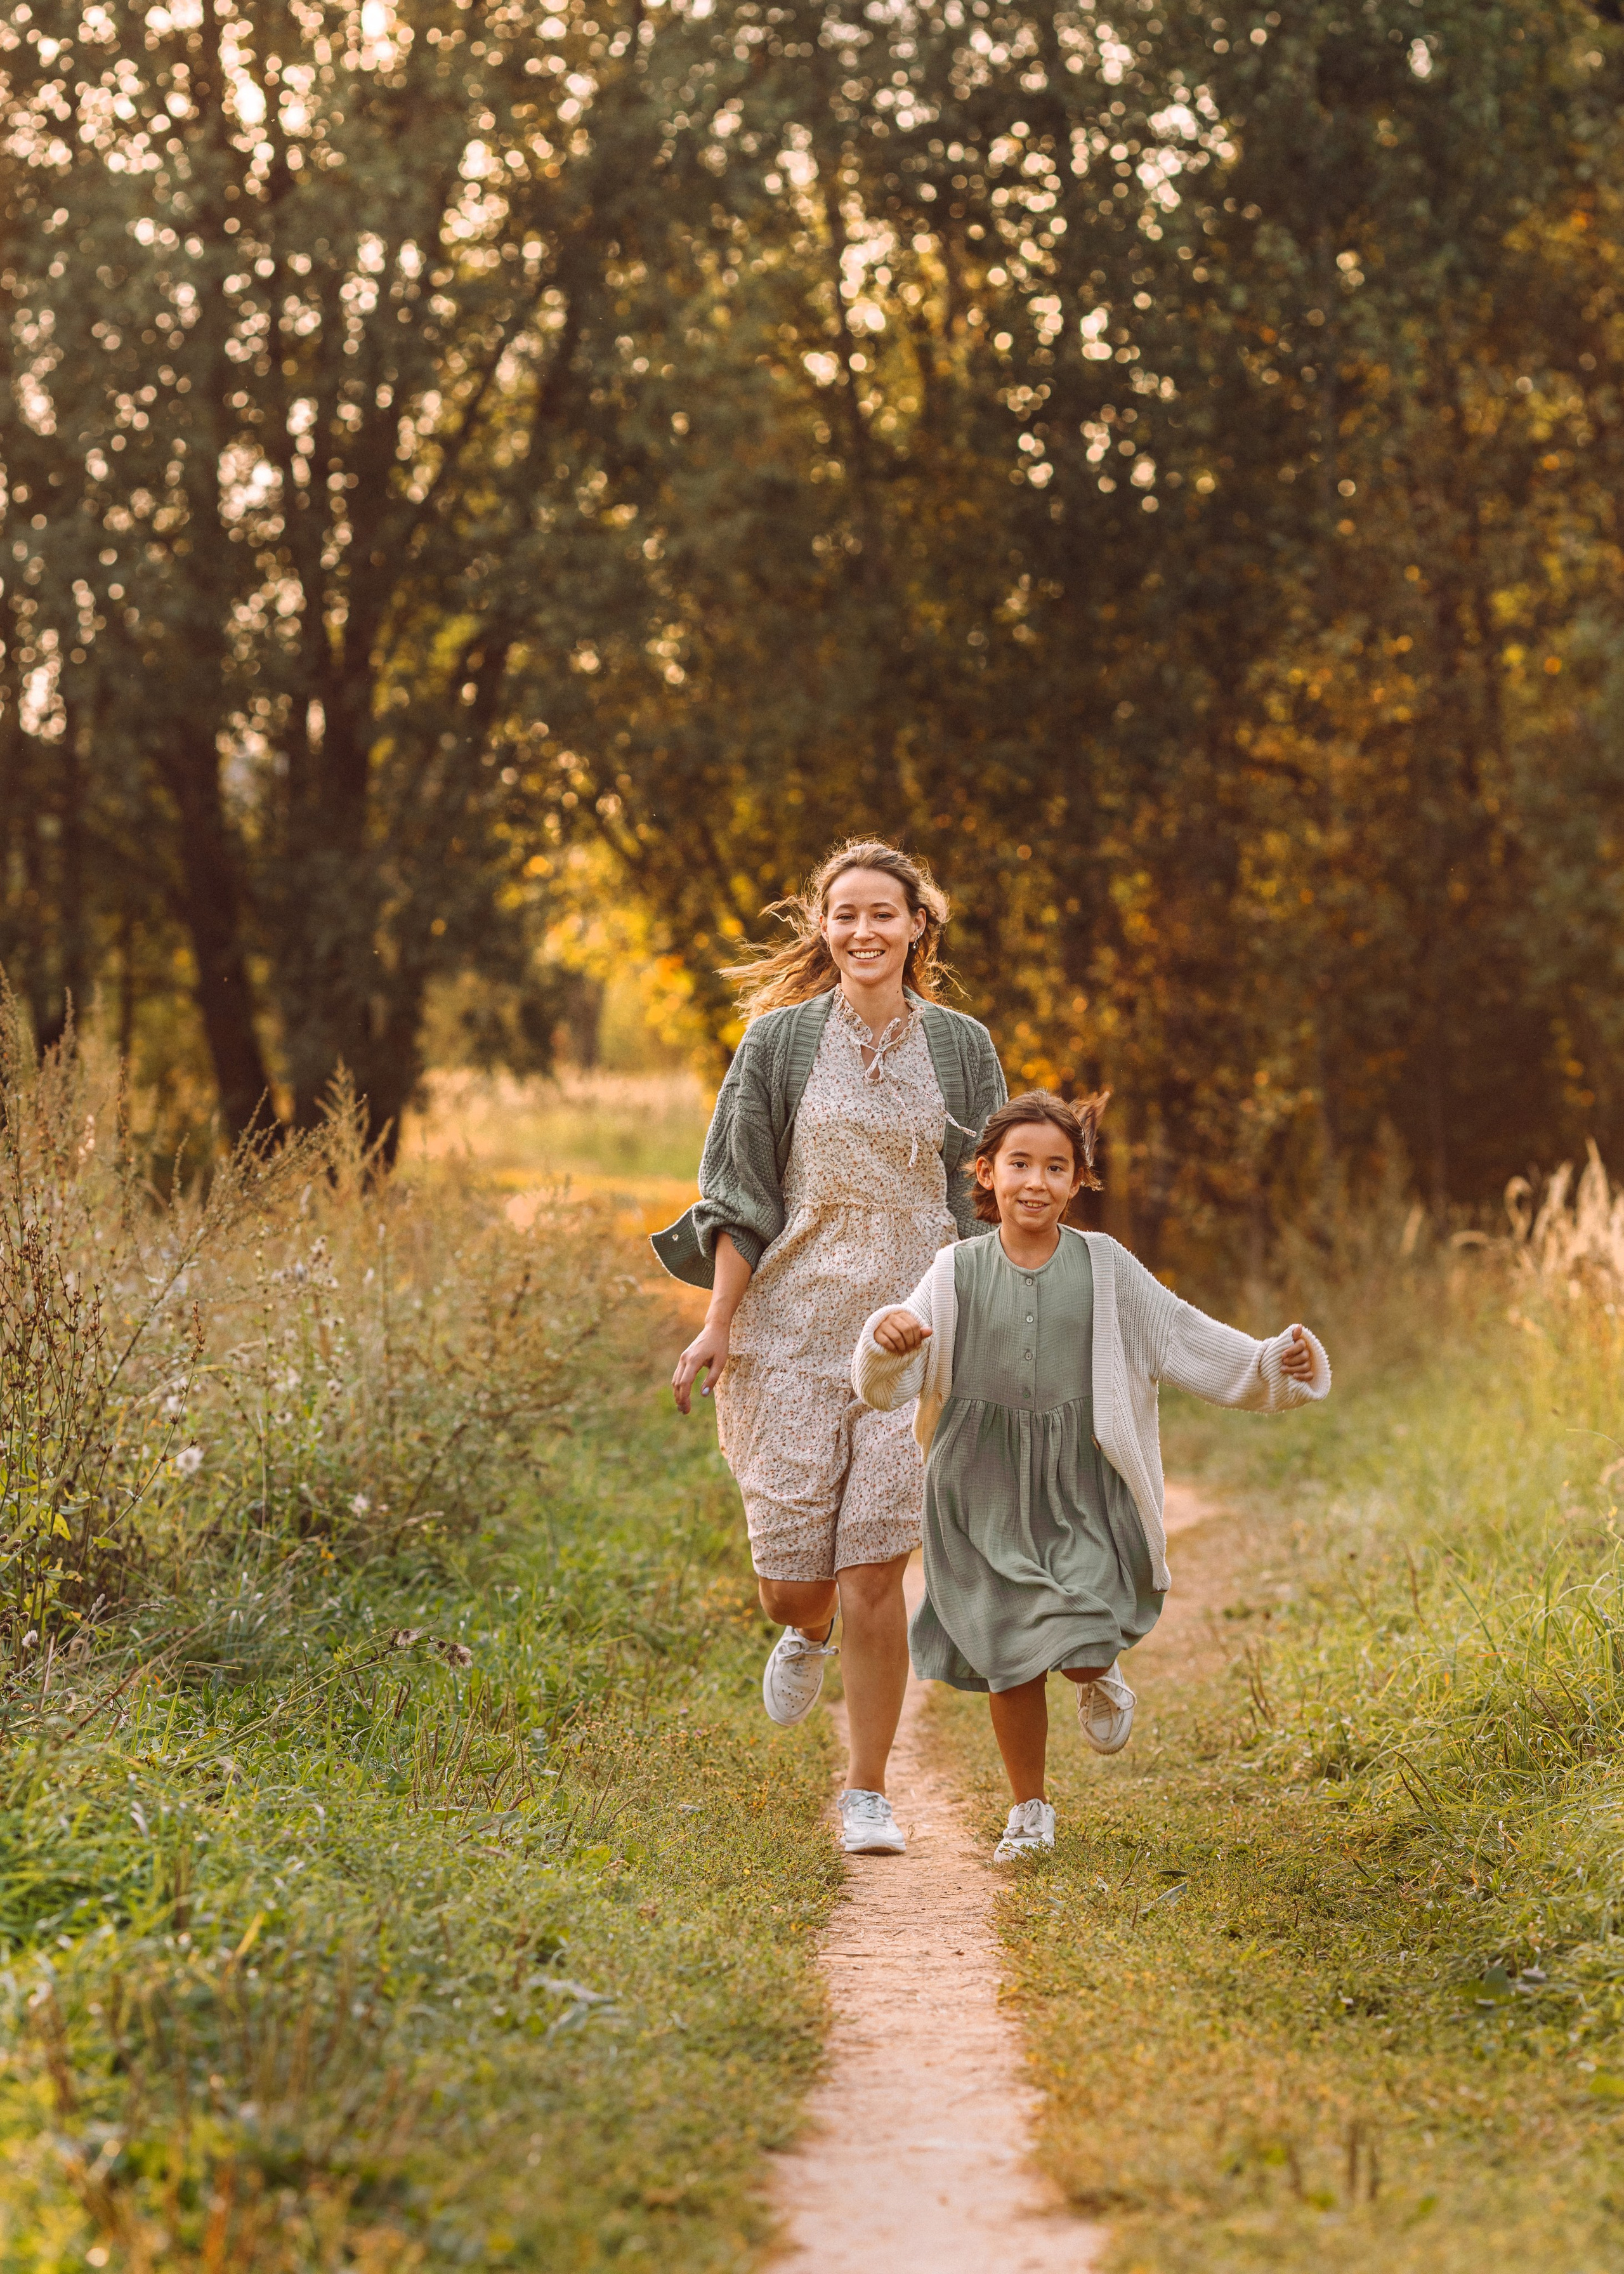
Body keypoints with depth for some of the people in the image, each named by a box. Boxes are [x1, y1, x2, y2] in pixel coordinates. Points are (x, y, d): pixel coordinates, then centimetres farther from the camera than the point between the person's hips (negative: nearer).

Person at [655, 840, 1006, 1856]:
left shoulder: (960, 1046, 7)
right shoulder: (780, 1038, 3)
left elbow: (987, 1198, 9)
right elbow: (742, 1198, 4)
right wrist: (717, 1326, -3)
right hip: (794, 1323, 0)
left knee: (873, 1569, -8)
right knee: (792, 1571, -2)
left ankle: (869, 1793, 6)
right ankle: (808, 1634, 37)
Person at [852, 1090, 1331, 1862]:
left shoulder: (1105, 1269, 1)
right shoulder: (958, 1275, -1)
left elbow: (1186, 1338, 3)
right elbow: (885, 1385, -9)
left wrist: (1277, 1364, -9)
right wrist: (886, 1338, -32)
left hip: (1080, 1489, 0)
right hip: (985, 1493, 0)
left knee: (1080, 1645, -16)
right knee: (1009, 1661, 2)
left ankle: (1100, 1681, 23)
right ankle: (1029, 1813, 23)